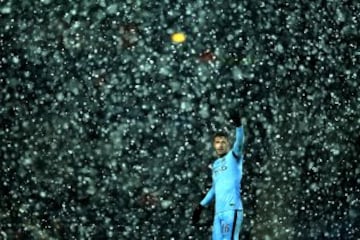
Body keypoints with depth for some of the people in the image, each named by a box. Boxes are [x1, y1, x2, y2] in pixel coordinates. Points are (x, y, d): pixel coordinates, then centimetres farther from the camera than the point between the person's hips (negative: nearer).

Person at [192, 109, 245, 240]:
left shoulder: (234, 156, 2)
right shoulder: (215, 164, 20)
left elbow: (239, 142, -19)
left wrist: (238, 124, -36)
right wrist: (201, 206, 31)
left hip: (232, 209, -7)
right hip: (218, 212, 7)